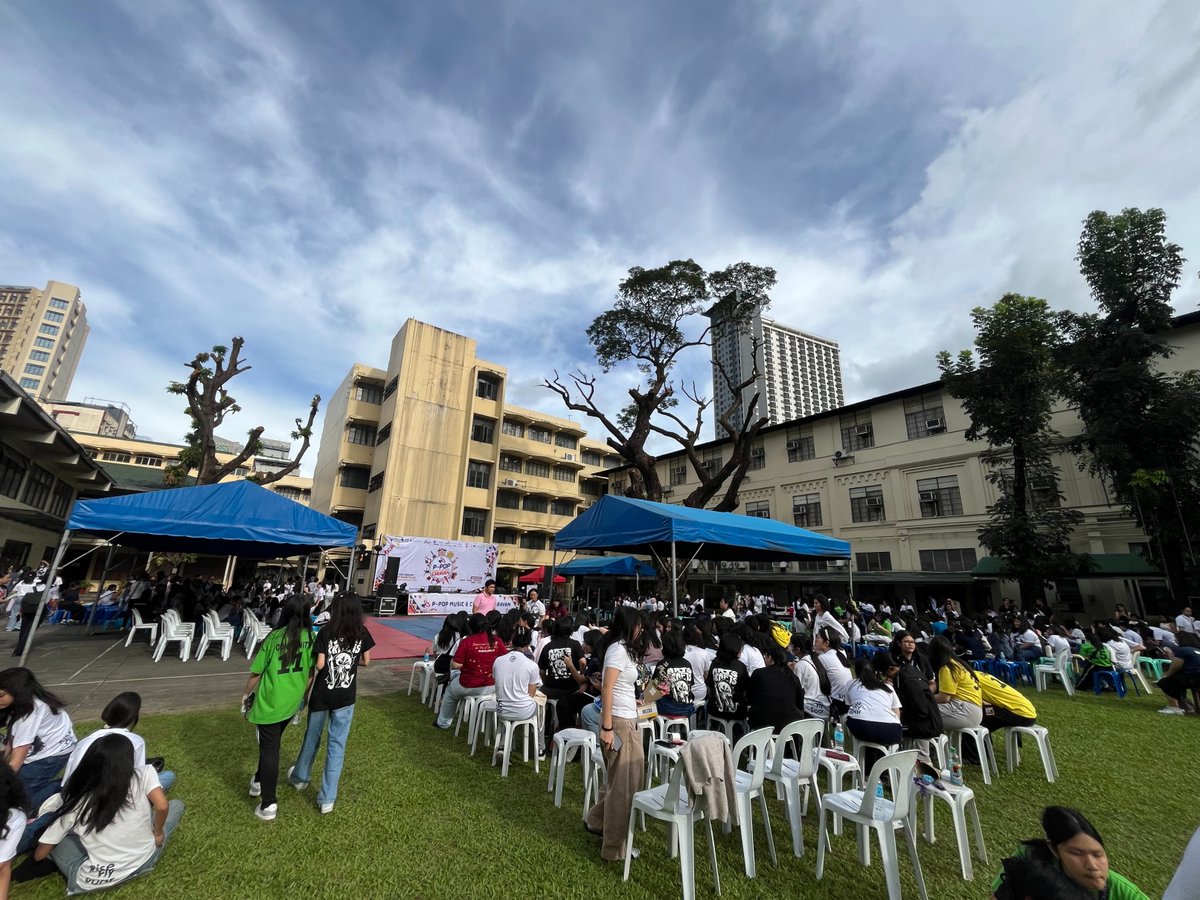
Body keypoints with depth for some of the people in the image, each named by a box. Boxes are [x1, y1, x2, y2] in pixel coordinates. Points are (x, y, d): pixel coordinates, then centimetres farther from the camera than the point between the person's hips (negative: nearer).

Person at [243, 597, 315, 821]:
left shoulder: (274, 637, -17)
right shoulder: (310, 638, -8)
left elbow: (256, 673, -8)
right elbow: (311, 672, 1)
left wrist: (246, 695, 11)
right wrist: (304, 697, 17)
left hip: (269, 703, -3)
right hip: (292, 704, 4)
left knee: (269, 750, 8)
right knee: (271, 745, 27)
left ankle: (268, 805, 14)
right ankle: (260, 781, 45)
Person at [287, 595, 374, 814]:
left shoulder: (326, 632, -12)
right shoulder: (362, 633, -6)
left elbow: (319, 665, -13)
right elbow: (366, 661, 1)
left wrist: (306, 689, 5)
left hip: (322, 694, 0)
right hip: (346, 697, 0)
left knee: (312, 737, 23)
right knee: (337, 744, 9)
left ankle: (300, 777, 46)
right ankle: (327, 799, 16)